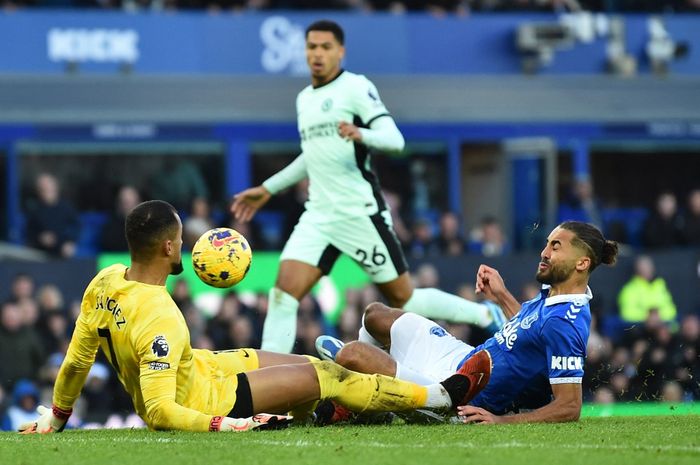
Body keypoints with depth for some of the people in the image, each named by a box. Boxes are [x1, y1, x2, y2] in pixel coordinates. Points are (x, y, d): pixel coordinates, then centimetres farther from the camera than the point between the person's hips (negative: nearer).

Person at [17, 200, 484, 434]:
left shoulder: (104, 282, -14)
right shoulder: (160, 318, -37)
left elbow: (76, 360, -2)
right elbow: (159, 411, -38)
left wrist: (56, 415, 11)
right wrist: (224, 425, -34)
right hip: (199, 397, -8)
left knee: (297, 363, 20)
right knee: (323, 376, 1)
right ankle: (444, 395, 14)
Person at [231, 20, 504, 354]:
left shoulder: (356, 87, -6)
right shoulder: (304, 99, 16)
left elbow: (394, 139, -16)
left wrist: (360, 134, -37)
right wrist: (268, 189, 32)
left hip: (360, 212, -6)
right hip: (318, 215, 6)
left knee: (403, 299, 2)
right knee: (283, 295, -12)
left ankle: (485, 316, 23)